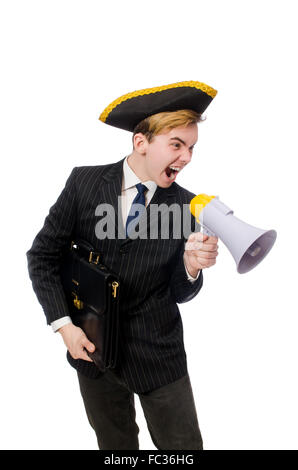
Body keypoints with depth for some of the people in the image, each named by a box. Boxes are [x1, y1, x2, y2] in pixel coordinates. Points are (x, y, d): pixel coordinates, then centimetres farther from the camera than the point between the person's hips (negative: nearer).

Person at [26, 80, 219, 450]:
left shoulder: (186, 205, -8)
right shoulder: (84, 182, -10)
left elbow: (178, 294, -4)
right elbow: (42, 255, -3)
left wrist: (191, 267, -26)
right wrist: (63, 323, -10)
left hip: (158, 354, 0)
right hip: (91, 346, 1)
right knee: (115, 444, 22)